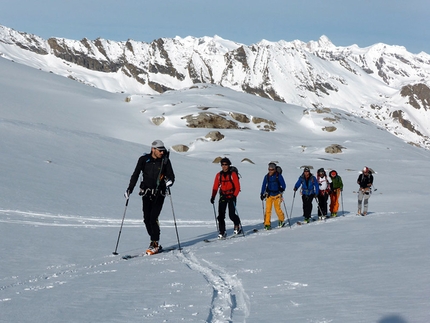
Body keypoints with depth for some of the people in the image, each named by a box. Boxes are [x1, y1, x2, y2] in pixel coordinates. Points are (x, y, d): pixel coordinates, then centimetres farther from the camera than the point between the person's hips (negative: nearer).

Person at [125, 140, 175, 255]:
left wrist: (169, 181, -21)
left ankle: (155, 244, -5)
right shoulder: (144, 160, -1)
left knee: (153, 218, -12)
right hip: (146, 193, 2)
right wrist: (129, 189, 4)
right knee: (146, 219, 1)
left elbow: (171, 175, 3)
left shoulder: (165, 161, -1)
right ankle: (154, 240, 14)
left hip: (159, 194, -2)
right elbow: (136, 175, 7)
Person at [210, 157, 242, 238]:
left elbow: (237, 187, -7)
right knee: (221, 216, -5)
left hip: (231, 196, -3)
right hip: (223, 196, 4)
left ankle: (238, 225, 22)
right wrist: (213, 197, -3)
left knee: (232, 215, -8)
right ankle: (222, 232, 2)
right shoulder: (219, 175, 6)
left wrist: (234, 196, -20)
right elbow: (215, 187, 8)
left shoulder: (233, 174, -5)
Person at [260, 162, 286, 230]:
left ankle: (281, 220, 25)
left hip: (276, 195, -2)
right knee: (268, 209, -7)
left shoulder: (278, 176, -5)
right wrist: (262, 194, 8)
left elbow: (283, 185, -5)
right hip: (269, 195, 2)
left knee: (277, 209, -1)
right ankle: (267, 224, -5)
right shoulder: (267, 176, 4)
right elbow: (264, 186, 12)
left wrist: (281, 189, -24)